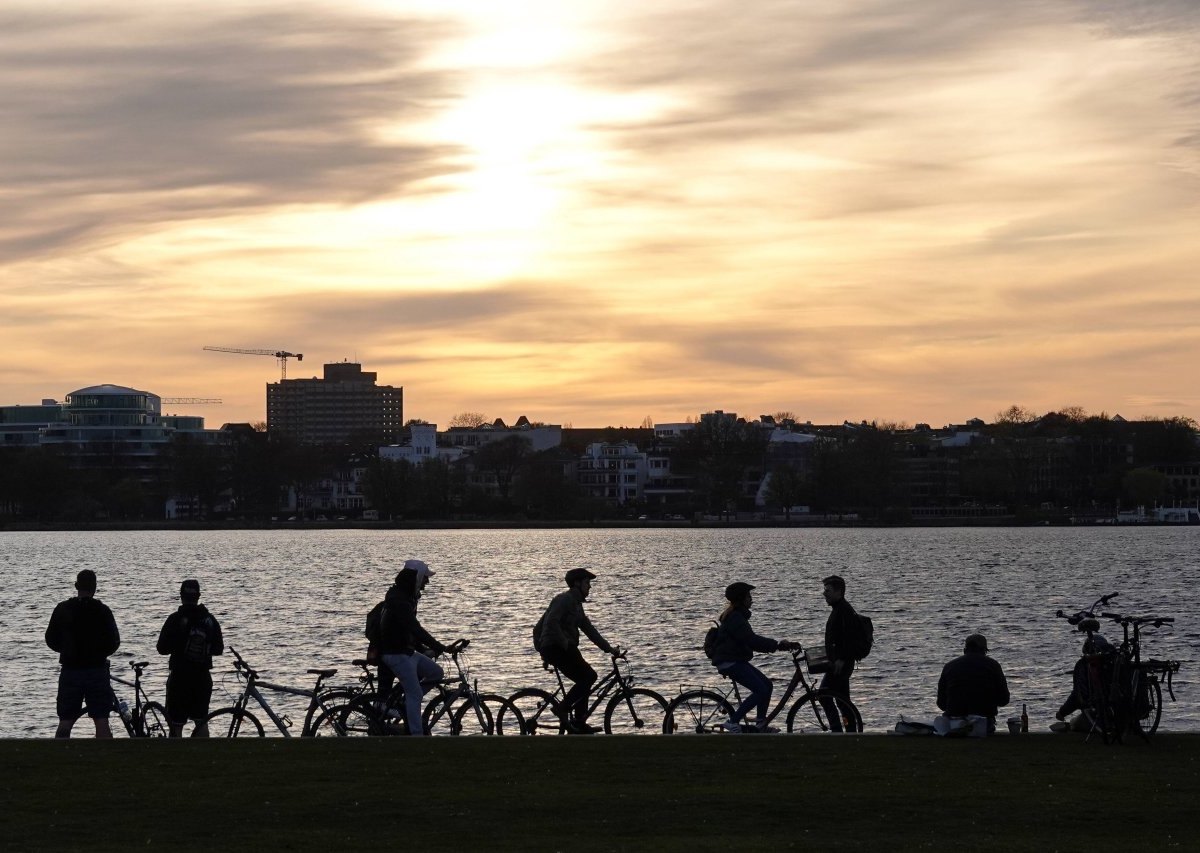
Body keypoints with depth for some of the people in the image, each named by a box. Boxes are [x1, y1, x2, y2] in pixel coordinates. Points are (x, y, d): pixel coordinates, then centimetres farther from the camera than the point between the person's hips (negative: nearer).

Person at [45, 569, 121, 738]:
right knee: (101, 721, 1)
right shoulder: (102, 610, -6)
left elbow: (51, 640, 5)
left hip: (70, 671, 1)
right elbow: (114, 642, -3)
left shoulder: (62, 609, -1)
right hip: (97, 670, -1)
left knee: (65, 722, 7)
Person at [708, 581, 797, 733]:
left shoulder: (738, 615, 17)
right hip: (729, 662, -11)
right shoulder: (735, 618, -17)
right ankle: (732, 722, -13)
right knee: (761, 690, -16)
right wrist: (776, 644, -19)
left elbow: (750, 640, 20)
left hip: (736, 661, 11)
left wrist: (777, 644, 12)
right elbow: (751, 640, -25)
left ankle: (761, 726, 12)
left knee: (767, 685, 8)